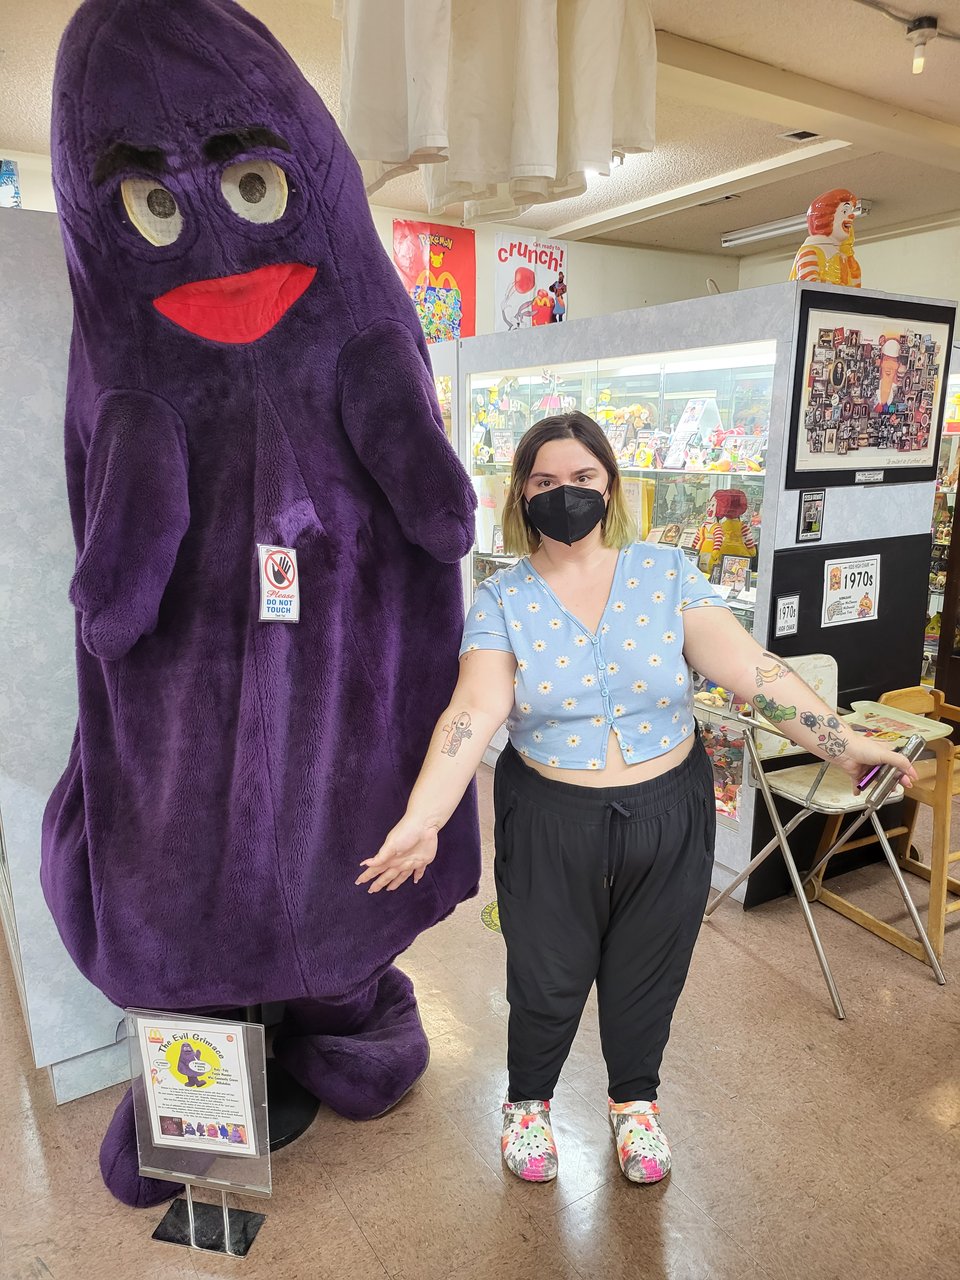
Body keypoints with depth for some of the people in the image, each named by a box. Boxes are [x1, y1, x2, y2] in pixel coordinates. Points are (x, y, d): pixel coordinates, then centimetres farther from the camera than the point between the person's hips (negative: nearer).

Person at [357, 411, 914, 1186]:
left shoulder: (667, 573, -5)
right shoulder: (501, 600, -8)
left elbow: (752, 670, -10)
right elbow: (474, 711, -21)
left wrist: (845, 745, -17)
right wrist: (420, 823, -33)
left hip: (668, 817, 2)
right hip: (551, 824, -1)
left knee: (648, 974, 19)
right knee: (548, 980, 14)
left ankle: (635, 1100, 50)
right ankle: (528, 1102, 46)